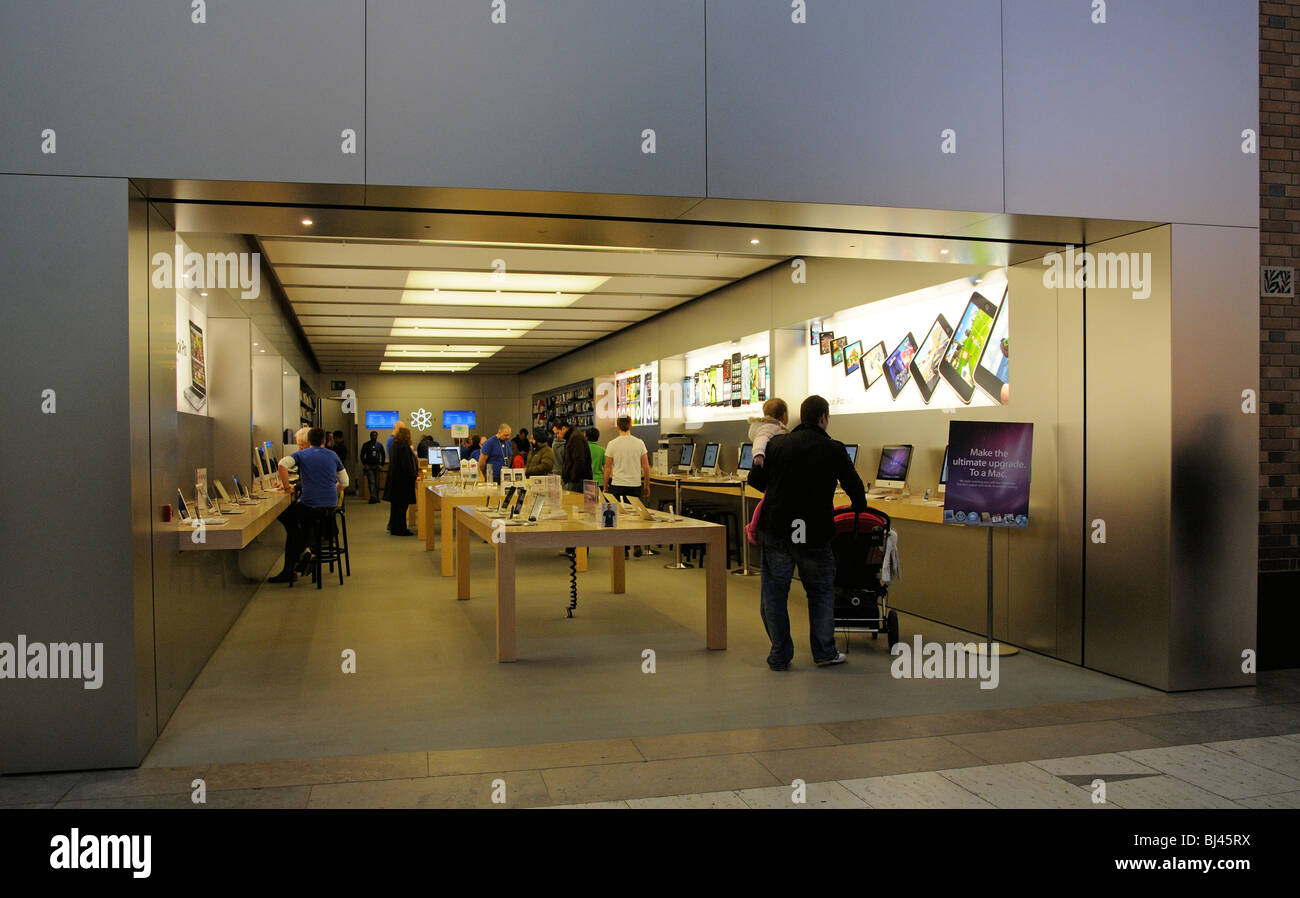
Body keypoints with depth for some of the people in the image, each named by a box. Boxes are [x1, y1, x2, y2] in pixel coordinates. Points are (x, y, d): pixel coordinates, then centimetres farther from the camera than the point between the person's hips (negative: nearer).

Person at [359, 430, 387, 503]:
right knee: (371, 482, -12)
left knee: (377, 483, 5)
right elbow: (362, 455, 4)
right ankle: (373, 497, -18)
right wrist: (365, 464, -4)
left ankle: (377, 498, 14)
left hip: (377, 467, 3)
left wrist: (381, 464, 7)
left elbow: (383, 455, 17)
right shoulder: (366, 445, 2)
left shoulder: (379, 445, 10)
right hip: (369, 467, -3)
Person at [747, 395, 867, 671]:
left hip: (776, 531, 1)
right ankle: (824, 651, 21)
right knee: (821, 591, 17)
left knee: (774, 592, 10)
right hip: (815, 534, -1)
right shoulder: (834, 449, -1)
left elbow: (755, 479, 9)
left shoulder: (777, 443, 3)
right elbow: (855, 487, 9)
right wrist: (859, 509, 30)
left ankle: (780, 656, 13)